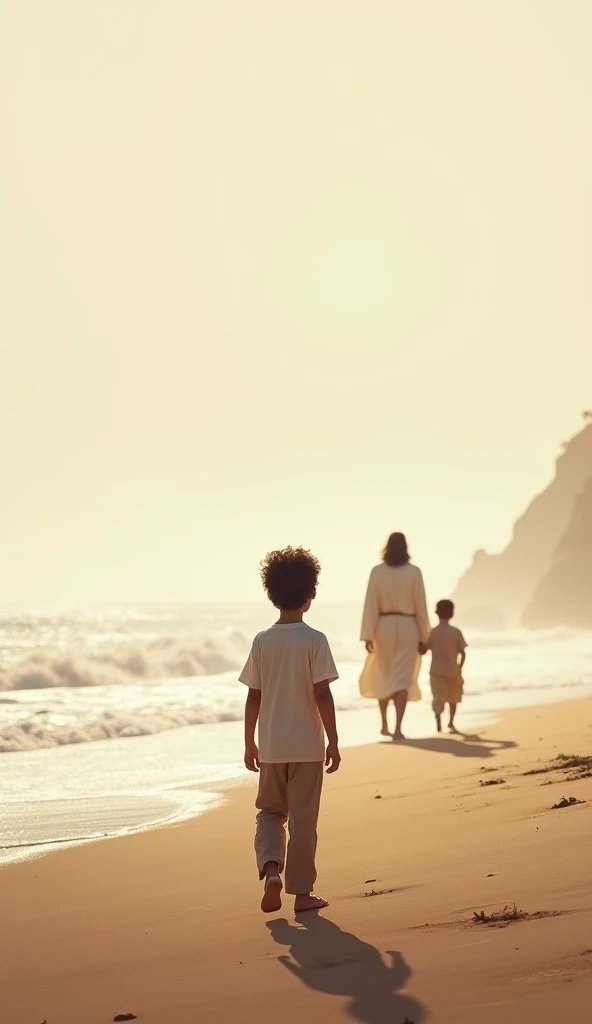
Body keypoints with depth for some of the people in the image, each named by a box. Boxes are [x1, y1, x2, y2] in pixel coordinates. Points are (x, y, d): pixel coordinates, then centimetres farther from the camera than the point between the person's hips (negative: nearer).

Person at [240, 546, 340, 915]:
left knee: (270, 812, 18)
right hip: (307, 745, -3)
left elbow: (254, 697, 2)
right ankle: (302, 892, 11)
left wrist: (250, 743, 11)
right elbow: (322, 695, -13)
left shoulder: (262, 641, -1)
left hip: (271, 746, 3)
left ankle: (271, 869, -4)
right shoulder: (315, 640, -11)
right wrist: (333, 741, -6)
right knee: (303, 819, 6)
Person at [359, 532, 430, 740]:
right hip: (407, 627, -1)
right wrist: (424, 637, 4)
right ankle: (398, 728, -15)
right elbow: (420, 607, -2)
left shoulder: (377, 571, -2)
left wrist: (368, 635, -4)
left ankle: (384, 724, 26)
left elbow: (371, 604, -5)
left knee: (382, 677, 18)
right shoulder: (414, 572, -4)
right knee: (402, 678, -3)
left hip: (384, 626, 1)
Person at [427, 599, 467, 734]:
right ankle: (451, 723, 27)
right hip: (452, 669, 1)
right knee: (453, 697, 23)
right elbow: (462, 653, -5)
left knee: (438, 698, -7)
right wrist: (460, 667, 7)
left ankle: (439, 724, -27)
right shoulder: (456, 632, -5)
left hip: (436, 670, -1)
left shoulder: (432, 632, -5)